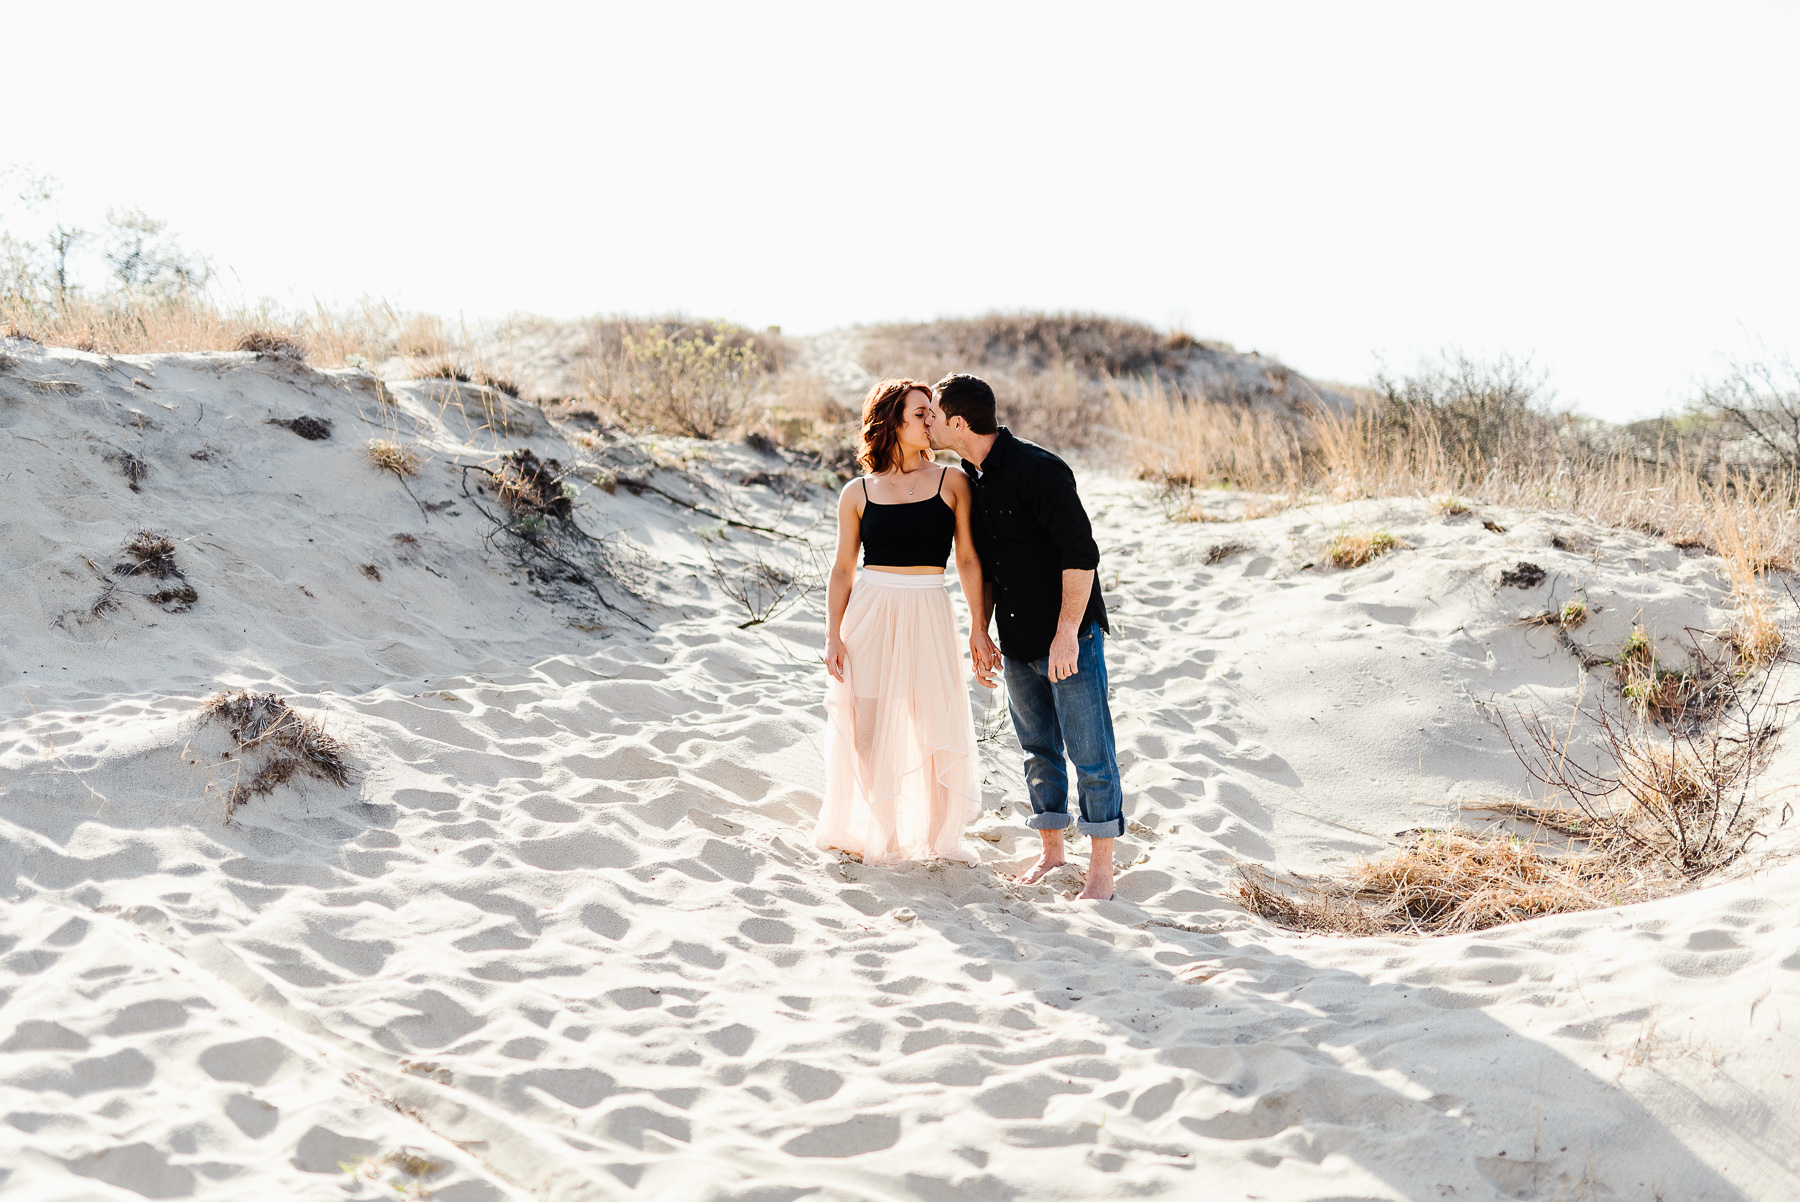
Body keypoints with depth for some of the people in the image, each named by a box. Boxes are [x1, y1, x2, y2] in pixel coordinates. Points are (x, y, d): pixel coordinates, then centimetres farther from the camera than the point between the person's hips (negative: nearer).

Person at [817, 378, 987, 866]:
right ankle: (877, 836, 24)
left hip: (928, 618, 0)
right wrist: (833, 636, -1)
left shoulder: (951, 482, 2)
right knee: (869, 730, 5)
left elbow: (968, 559, 3)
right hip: (869, 619, 0)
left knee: (941, 729, 0)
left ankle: (941, 835, 20)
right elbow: (843, 568, 6)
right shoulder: (858, 493, 2)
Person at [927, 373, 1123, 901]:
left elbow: (1081, 554, -20)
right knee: (1038, 749, 15)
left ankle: (1102, 867, 5)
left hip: (1070, 637, -8)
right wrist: (980, 630, 17)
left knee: (1090, 754, -2)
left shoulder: (1038, 470, -19)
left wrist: (1067, 633, -21)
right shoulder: (971, 480, 8)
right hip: (1017, 643, 8)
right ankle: (1052, 850, 27)